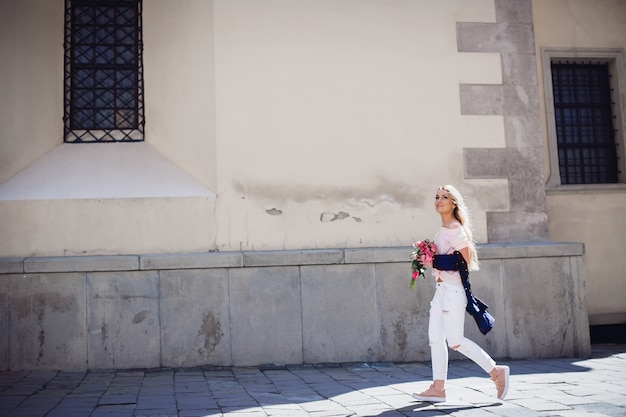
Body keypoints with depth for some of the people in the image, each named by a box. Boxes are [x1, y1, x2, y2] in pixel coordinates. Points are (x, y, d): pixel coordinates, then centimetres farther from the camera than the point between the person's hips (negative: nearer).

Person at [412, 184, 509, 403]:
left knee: (455, 341, -8)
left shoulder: (455, 229, -12)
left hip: (453, 289, -9)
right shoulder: (443, 230, 15)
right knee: (435, 338, 6)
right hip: (442, 288, 9)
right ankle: (438, 388, 10)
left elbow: (466, 261, -13)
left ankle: (496, 371, 5)